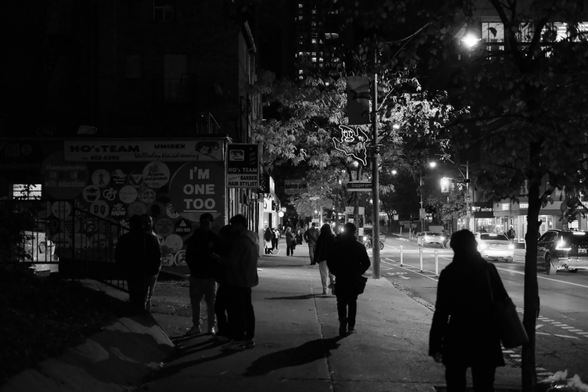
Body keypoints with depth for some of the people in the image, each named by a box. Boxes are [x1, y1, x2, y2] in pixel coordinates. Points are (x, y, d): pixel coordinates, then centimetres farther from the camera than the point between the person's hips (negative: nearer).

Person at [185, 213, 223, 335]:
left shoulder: (216, 239, 0)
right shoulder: (194, 238, 6)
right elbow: (188, 256, 10)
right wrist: (193, 268, 0)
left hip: (210, 276, -2)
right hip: (196, 276, 2)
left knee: (210, 302, 1)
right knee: (195, 301, 4)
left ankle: (211, 327, 8)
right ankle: (196, 326, 13)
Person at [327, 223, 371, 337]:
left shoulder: (336, 244, -3)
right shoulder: (359, 246, -2)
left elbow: (330, 260, -4)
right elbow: (366, 262, -2)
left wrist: (335, 272, 9)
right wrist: (359, 272, 12)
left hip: (340, 277, -1)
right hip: (354, 278, 1)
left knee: (341, 301, 5)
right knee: (352, 301, 13)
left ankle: (343, 318, -23)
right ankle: (351, 326, 10)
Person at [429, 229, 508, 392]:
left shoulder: (449, 273, -8)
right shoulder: (489, 269, 0)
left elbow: (442, 311, -9)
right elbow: (502, 301, 2)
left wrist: (435, 345, -6)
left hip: (458, 336, -2)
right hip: (486, 336, 2)